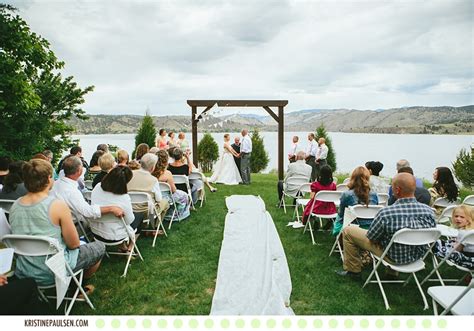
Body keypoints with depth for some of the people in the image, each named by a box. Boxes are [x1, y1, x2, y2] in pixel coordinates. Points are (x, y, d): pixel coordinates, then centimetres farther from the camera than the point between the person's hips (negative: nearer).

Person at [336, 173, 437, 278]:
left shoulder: (385, 213, -33)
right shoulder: (429, 211, -20)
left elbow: (371, 238, -16)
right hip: (418, 257, 5)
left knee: (348, 231, 7)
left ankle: (353, 270, 23)